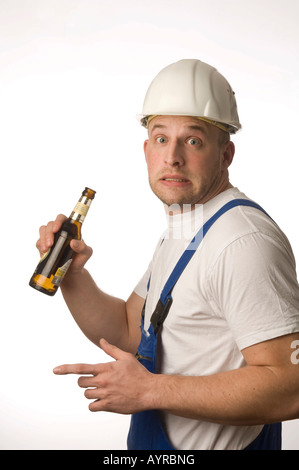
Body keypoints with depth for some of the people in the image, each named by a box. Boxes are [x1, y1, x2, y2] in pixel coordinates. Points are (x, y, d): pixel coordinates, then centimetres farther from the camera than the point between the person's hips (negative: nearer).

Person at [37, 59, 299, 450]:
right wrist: (73, 274, -9)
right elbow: (128, 332, 7)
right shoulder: (179, 234, 4)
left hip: (219, 444, -9)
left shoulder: (244, 240, -27)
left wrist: (150, 390, -28)